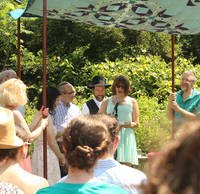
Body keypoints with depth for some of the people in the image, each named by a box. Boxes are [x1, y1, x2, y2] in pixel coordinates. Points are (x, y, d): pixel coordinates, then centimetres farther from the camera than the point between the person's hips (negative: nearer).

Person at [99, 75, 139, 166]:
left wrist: (128, 124, -9)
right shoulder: (107, 102, 16)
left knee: (126, 164, -10)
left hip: (126, 137, 0)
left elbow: (136, 123, 12)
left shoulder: (132, 102, 15)